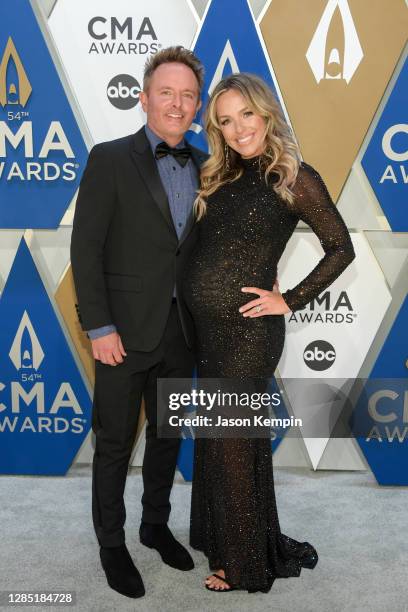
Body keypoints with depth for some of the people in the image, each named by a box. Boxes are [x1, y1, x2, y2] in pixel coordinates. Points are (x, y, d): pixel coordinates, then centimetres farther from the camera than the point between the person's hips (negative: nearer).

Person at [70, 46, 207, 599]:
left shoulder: (203, 166, 6)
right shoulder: (110, 159, -7)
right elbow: (85, 248, -10)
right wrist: (100, 328, -14)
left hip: (180, 331, 5)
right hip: (126, 331, -4)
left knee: (167, 437, 18)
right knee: (115, 444, 9)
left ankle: (156, 526, 39)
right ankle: (111, 543, 29)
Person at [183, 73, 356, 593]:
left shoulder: (294, 178, -7)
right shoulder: (221, 176, 11)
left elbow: (341, 248, -6)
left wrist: (290, 300, -11)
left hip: (247, 329, -7)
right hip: (204, 325, 7)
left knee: (232, 441, 5)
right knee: (214, 436, 18)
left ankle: (245, 563, 26)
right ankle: (220, 538, 40)